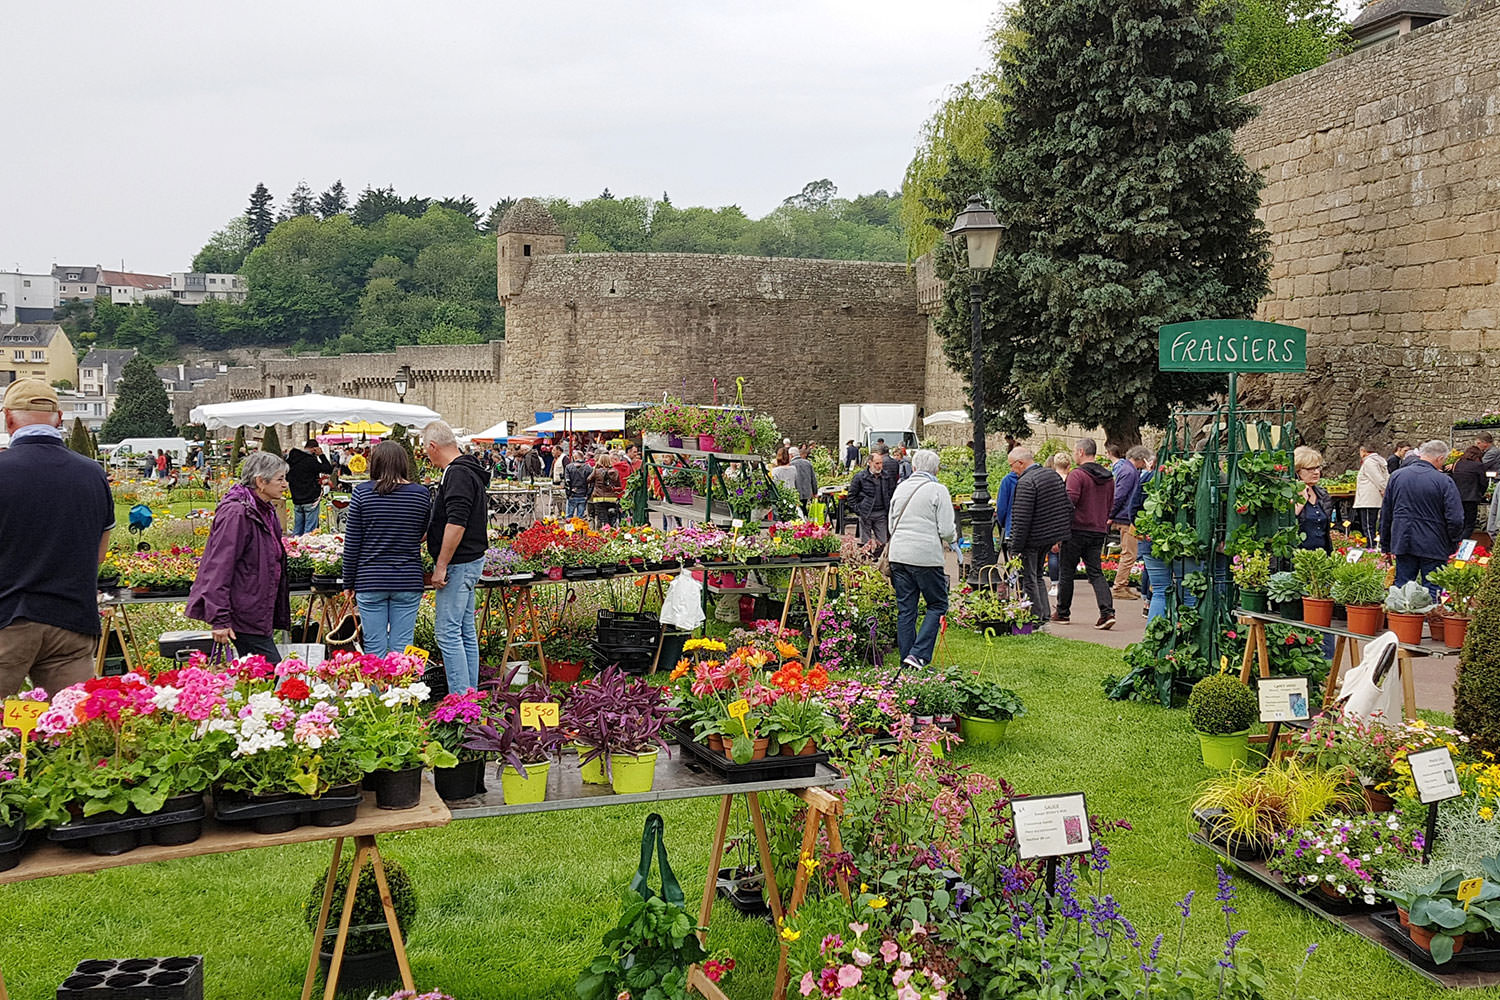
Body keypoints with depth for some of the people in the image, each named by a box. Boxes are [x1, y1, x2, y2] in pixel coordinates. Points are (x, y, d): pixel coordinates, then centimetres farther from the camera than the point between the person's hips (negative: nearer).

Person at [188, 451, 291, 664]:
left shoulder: (266, 511, 14)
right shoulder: (236, 513, -17)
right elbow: (219, 568, -20)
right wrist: (219, 620, -23)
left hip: (259, 613, 10)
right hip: (243, 615, -10)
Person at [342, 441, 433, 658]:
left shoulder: (362, 493, -4)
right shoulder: (422, 494, -1)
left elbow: (351, 544, -1)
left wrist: (349, 583, 7)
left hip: (370, 581, -1)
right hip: (408, 582, 1)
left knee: (374, 647, 6)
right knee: (402, 648, 5)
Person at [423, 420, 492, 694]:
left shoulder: (457, 474, -17)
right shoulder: (469, 471, 15)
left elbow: (456, 524, -24)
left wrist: (441, 566, -20)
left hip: (458, 564, -10)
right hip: (471, 560, 10)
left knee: (448, 633, -8)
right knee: (466, 632, 13)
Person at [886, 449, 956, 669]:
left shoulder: (901, 488, 12)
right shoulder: (938, 490, -5)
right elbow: (947, 531, -8)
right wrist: (952, 535, 14)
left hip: (898, 555, 5)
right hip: (927, 558, -5)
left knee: (905, 610, 10)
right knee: (937, 605, 7)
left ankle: (906, 661, 11)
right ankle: (918, 655, -7)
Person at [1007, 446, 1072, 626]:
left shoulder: (1026, 482, -20)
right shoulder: (1053, 475, 8)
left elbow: (1021, 520, -23)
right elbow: (1068, 506, 12)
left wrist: (1015, 548, -19)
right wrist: (1062, 534, 18)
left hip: (1032, 539, -9)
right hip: (1050, 536, 9)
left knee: (1029, 581, 2)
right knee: (1038, 576, 21)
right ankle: (1045, 615, 23)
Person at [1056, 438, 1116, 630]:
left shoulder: (1077, 475, -13)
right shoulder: (1108, 477, 11)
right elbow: (1110, 506, 17)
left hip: (1076, 530, -6)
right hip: (1099, 531, 6)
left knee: (1066, 572, 8)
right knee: (1096, 572, 6)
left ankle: (1063, 612, 18)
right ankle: (1107, 612, -10)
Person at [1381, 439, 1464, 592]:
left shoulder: (1396, 476, 4)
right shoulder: (1444, 482, -11)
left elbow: (1385, 514, 10)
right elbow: (1455, 519, -13)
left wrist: (1385, 545, 18)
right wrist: (1453, 544, 4)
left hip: (1402, 544, 4)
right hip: (1433, 547, -4)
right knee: (1432, 591, 4)